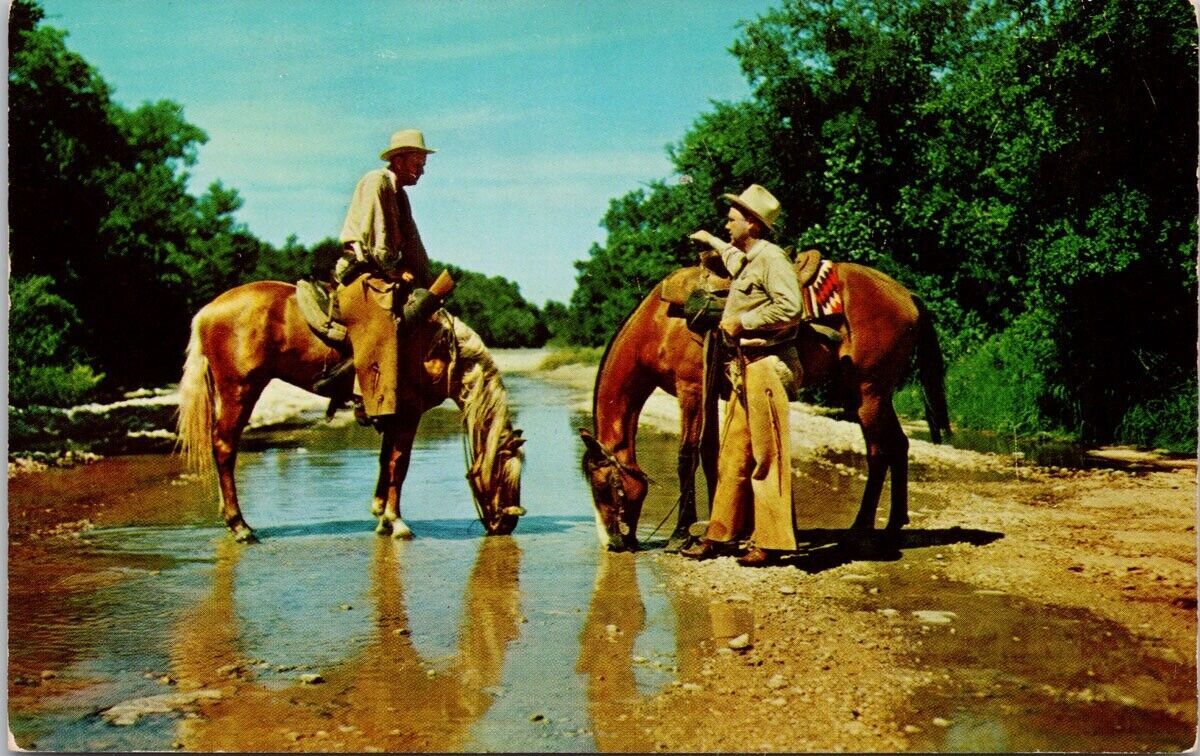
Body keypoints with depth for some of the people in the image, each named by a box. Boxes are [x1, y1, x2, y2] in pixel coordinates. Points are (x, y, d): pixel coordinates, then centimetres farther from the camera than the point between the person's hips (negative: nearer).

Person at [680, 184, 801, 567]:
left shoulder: (771, 258, -10)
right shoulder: (746, 262, 19)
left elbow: (790, 308, -22)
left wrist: (743, 321, -16)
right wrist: (711, 241, 56)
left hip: (764, 366, -10)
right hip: (743, 368, 10)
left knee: (767, 455, -6)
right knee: (733, 455, 12)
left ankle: (772, 542, -1)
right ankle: (720, 534, 18)